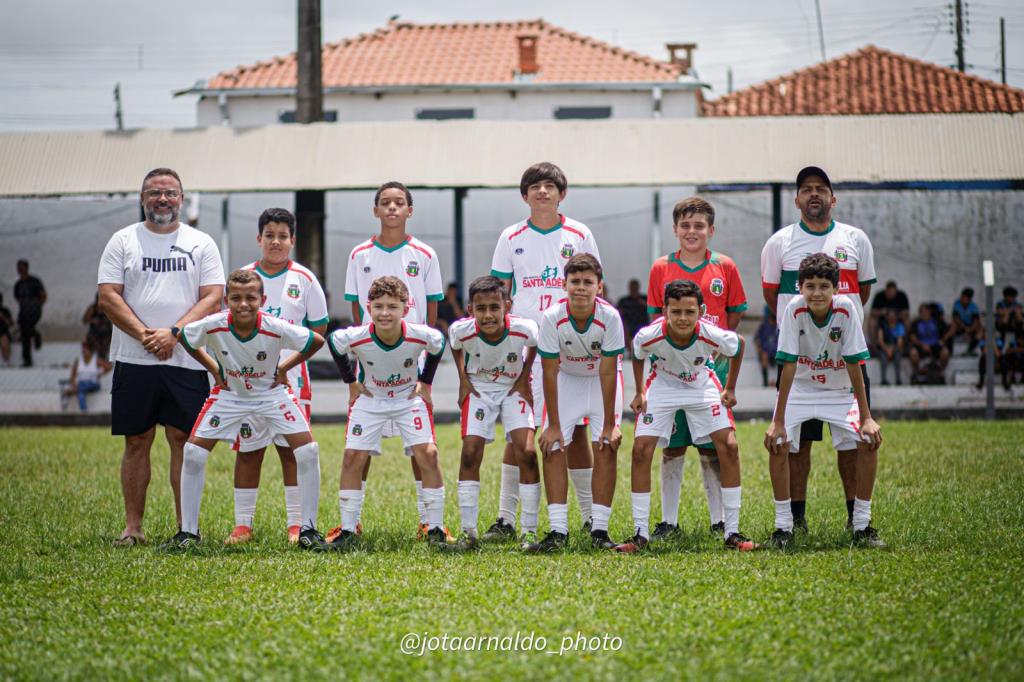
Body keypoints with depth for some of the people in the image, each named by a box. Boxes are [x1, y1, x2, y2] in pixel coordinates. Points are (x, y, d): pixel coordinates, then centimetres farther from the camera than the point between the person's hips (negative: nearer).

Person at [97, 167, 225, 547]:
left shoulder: (201, 244, 8)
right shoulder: (123, 241, 7)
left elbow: (213, 299, -1)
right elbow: (108, 297, -1)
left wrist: (173, 334, -14)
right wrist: (145, 336, -13)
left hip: (186, 360, 0)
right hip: (134, 359, 0)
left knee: (184, 441, -1)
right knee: (137, 442, 3)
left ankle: (186, 526, 4)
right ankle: (133, 527, 7)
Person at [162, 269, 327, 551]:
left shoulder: (276, 329, -29)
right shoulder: (213, 326, -27)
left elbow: (317, 341, -13)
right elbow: (182, 337, -3)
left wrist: (283, 368, -10)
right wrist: (214, 369, -4)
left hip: (272, 393, -1)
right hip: (229, 394, 1)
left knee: (308, 452, -15)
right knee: (193, 452, -9)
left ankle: (308, 529, -1)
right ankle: (188, 532, 3)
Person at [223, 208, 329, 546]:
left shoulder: (303, 278, 3)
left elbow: (318, 329, 5)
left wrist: (291, 358, -6)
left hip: (292, 377, -1)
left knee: (292, 449, 1)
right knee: (248, 450, 4)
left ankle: (297, 524, 6)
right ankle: (242, 524, 9)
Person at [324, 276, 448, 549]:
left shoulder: (420, 336, -28)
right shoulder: (356, 337, -28)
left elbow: (438, 344, -3)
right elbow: (332, 342, -4)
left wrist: (425, 382, -1)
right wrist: (351, 382, -1)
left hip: (409, 397, 0)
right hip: (370, 398, 0)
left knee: (427, 454, -13)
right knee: (353, 457, -9)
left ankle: (436, 529, -3)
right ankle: (349, 531, 1)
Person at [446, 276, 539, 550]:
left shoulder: (524, 329, -29)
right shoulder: (461, 330, -27)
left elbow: (533, 345, -3)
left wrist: (524, 378, -4)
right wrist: (463, 380, -1)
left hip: (513, 388, -1)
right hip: (478, 389, 1)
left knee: (526, 451, -14)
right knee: (470, 452, -11)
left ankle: (530, 530, -4)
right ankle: (468, 530, -1)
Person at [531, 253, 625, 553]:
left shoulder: (610, 317, -28)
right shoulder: (552, 317, -26)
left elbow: (608, 373, -23)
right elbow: (550, 372, -19)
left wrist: (610, 424, -20)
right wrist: (553, 425, -17)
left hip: (602, 381, -1)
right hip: (566, 379, 1)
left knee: (606, 447, -14)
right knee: (553, 448, -11)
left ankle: (599, 530, -10)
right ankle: (558, 532, -11)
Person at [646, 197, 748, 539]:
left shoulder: (725, 267, 3)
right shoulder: (661, 268, 4)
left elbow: (734, 315, 8)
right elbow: (655, 317, 9)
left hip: (713, 365, 0)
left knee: (712, 447, 3)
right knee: (672, 447, 3)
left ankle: (720, 521, 10)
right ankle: (669, 521, 10)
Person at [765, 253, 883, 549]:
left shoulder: (846, 309, -21)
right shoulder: (794, 309, -23)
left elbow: (854, 365, -17)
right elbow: (789, 366, -22)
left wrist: (866, 417, -17)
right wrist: (778, 422, -23)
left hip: (839, 391, 1)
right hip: (799, 388, -1)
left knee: (868, 442, -16)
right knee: (777, 444, -20)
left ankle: (862, 525, -2)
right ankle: (783, 526, -6)